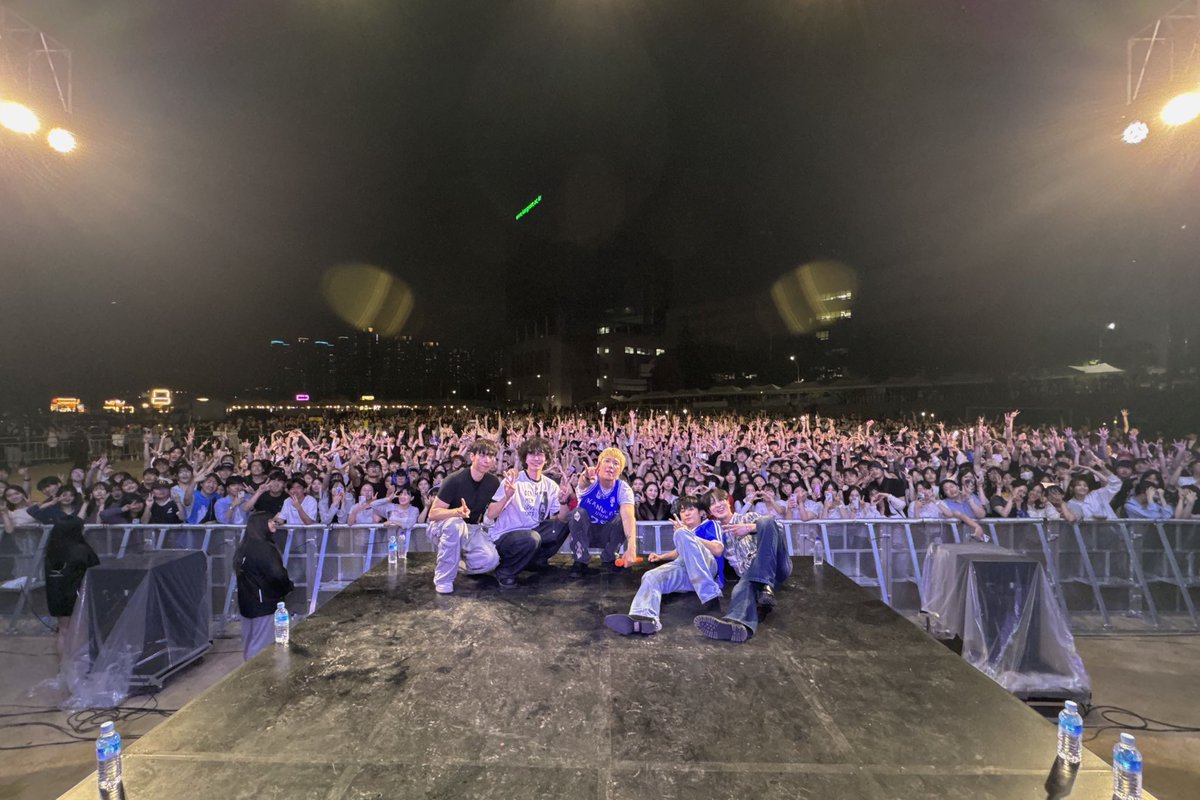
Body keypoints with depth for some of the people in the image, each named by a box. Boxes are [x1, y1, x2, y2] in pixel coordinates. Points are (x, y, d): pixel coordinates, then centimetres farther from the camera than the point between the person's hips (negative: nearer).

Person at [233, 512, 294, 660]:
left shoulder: (246, 546, 9)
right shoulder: (263, 547, -20)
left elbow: (246, 574, 17)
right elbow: (277, 574, -25)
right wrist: (288, 587, -4)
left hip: (248, 602, 9)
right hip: (264, 603, -9)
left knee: (249, 645, 19)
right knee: (263, 647, -1)